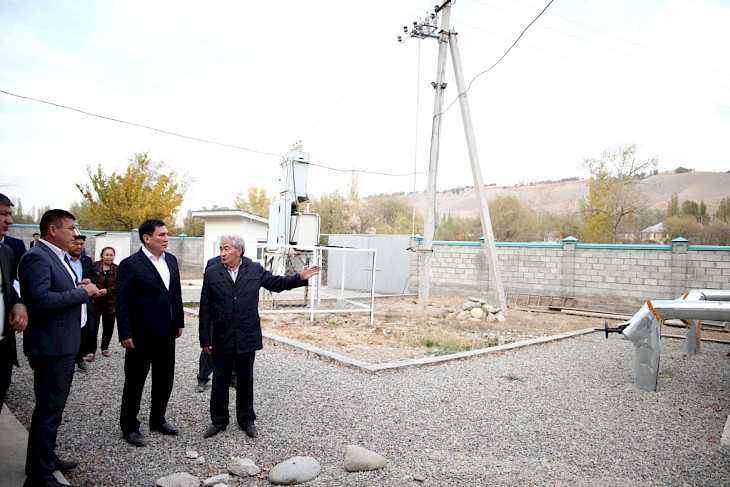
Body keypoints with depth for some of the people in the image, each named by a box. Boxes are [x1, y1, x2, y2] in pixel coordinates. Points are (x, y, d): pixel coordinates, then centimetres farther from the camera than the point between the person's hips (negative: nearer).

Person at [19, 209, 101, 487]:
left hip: (65, 345, 11)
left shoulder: (57, 257, 16)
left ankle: (47, 459, 36)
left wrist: (82, 290, 5)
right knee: (48, 411, -3)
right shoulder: (36, 257, -17)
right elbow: (40, 299, -29)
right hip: (51, 346, -11)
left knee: (52, 407, 21)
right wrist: (82, 292, -21)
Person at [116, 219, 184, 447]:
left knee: (165, 380, 17)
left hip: (167, 334, 7)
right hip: (142, 335, -7)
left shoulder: (171, 260, 8)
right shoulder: (130, 264, -12)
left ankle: (158, 419, 34)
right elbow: (122, 303, -13)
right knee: (134, 383, 8)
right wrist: (125, 334, -15)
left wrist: (179, 322, 14)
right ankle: (129, 427, 23)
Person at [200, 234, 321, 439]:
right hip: (221, 339, 0)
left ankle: (246, 419, 29)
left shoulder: (255, 270, 1)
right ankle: (219, 421, 27)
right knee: (220, 381, 9)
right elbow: (205, 309, -1)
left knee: (246, 380, 13)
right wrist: (205, 339, -2)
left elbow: (276, 283, 10)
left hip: (247, 337, 1)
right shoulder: (212, 273, -2)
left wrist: (300, 278, -4)